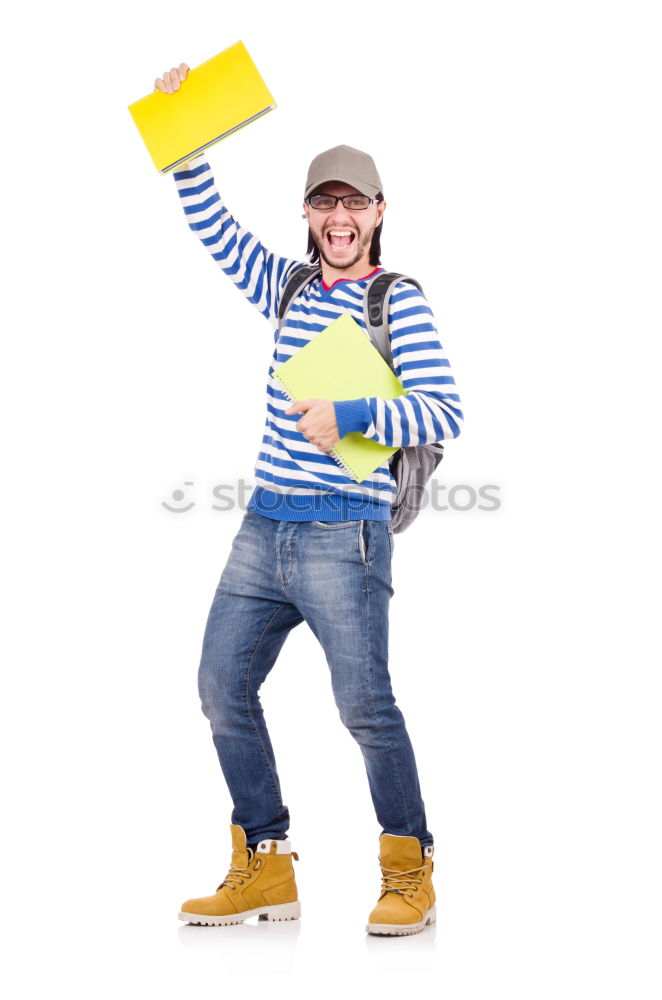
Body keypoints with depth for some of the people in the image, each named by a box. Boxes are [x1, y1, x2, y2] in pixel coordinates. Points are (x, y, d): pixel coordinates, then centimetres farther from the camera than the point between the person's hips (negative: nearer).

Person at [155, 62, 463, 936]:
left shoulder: (399, 302, -3)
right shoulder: (288, 285, 16)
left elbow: (443, 412, -10)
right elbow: (214, 230, 21)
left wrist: (352, 418, -21)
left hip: (344, 536, -7)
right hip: (264, 528, 7)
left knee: (364, 706, -7)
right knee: (223, 686, 5)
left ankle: (410, 873, 10)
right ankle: (265, 867, 16)